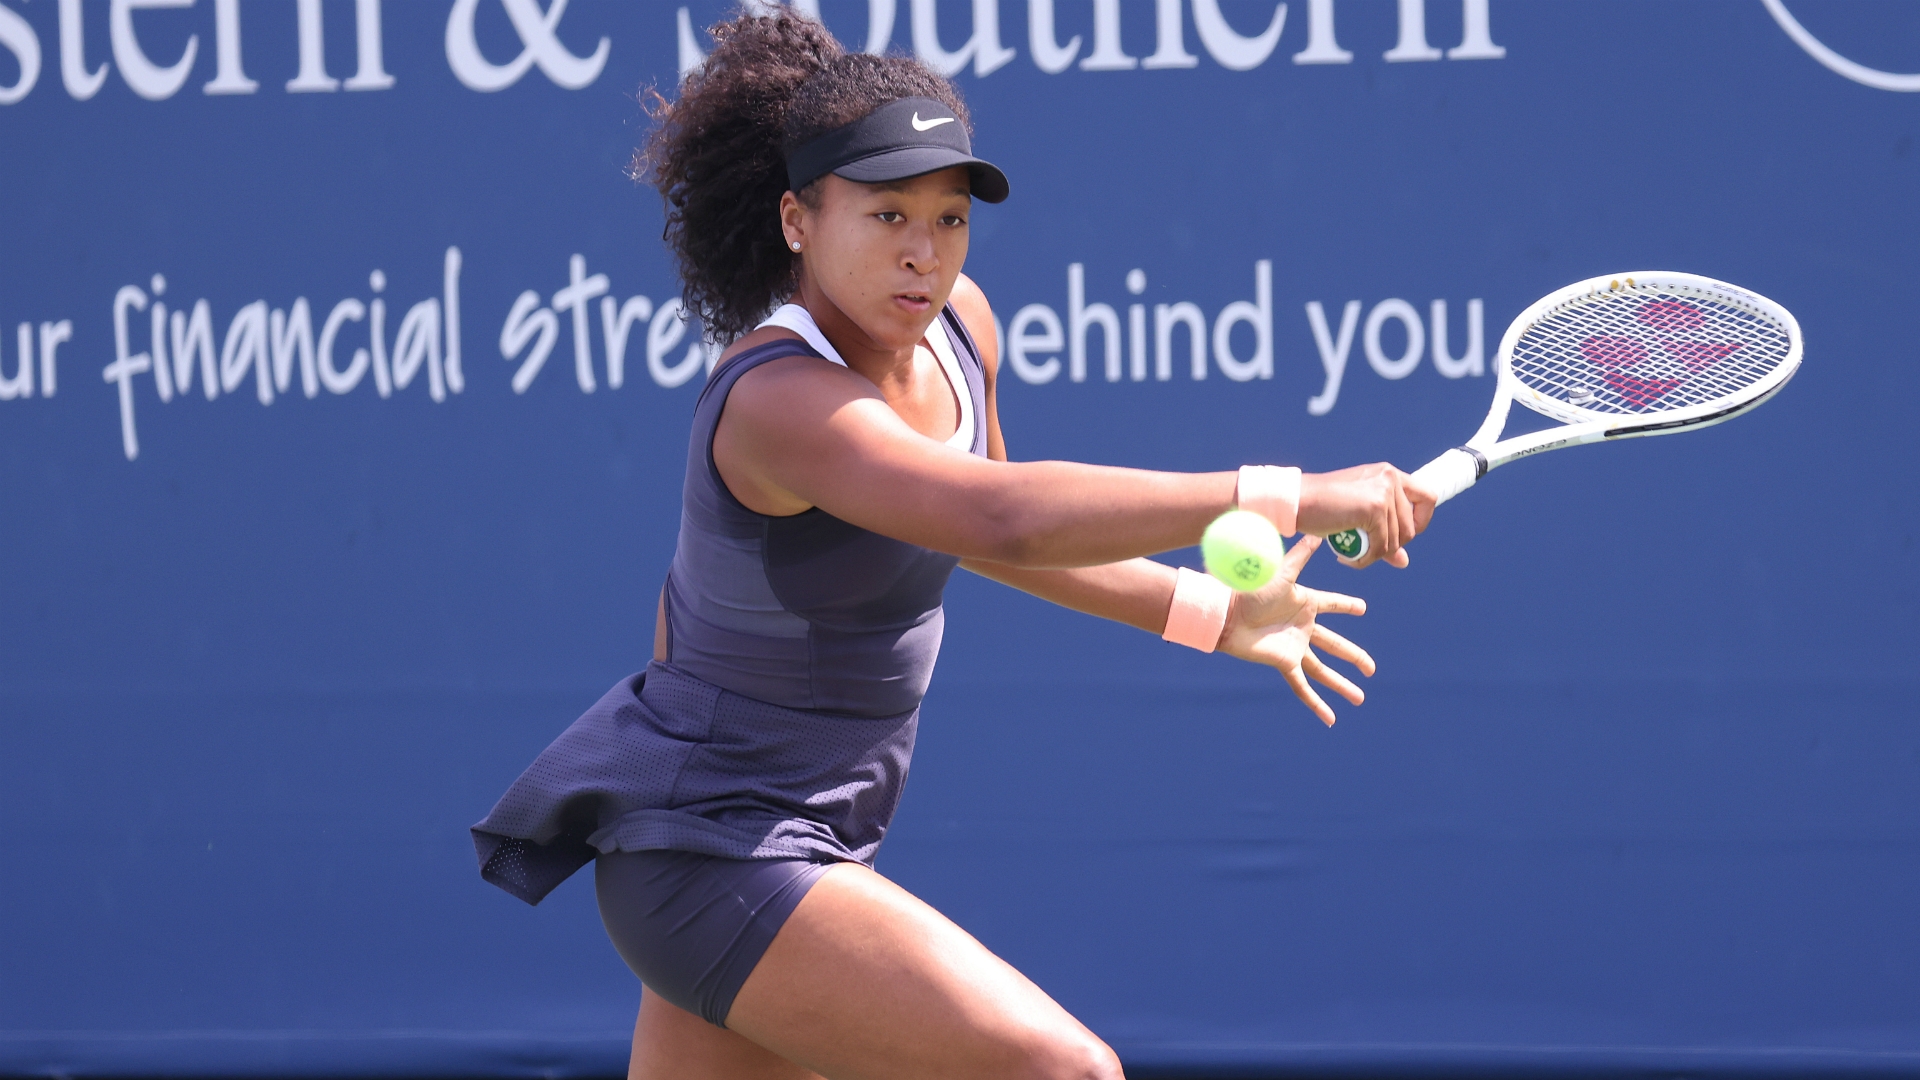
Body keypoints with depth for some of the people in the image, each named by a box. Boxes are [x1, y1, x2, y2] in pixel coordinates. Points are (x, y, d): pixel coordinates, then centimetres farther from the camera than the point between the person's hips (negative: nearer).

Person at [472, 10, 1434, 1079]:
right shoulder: (781, 400, -27)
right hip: (716, 856, -9)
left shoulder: (955, 323, 1)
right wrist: (1290, 498, -45)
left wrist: (1216, 612, 20)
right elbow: (1005, 520, -44)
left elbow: (973, 520, 21)